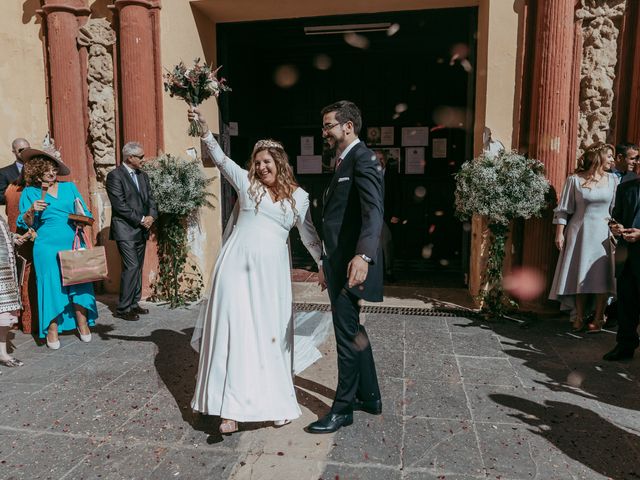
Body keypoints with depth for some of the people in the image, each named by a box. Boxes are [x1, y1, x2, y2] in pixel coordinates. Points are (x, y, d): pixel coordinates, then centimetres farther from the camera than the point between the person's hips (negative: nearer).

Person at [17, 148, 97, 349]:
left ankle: (83, 325, 12)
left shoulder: (70, 187, 13)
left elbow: (86, 214, 14)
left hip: (74, 244, 2)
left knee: (79, 283, 0)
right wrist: (32, 210, -13)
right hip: (47, 247, -2)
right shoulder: (30, 192, 8)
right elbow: (25, 223, 6)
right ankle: (52, 330, 8)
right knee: (51, 285, -2)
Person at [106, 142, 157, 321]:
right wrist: (141, 219, -14)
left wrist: (151, 216, -6)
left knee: (138, 267, 10)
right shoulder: (114, 176, -8)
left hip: (142, 230, 7)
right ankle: (123, 308, -1)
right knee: (131, 267, -11)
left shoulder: (143, 176, 15)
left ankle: (134, 303, 19)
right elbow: (120, 205, -15)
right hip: (126, 230, -7)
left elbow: (150, 199, 14)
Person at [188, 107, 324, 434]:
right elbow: (220, 158, 5)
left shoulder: (298, 196, 9)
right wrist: (204, 128, -6)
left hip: (270, 271, 1)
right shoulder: (247, 183, 8)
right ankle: (231, 407, 3)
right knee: (235, 331, -3)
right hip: (237, 264, -1)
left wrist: (323, 264, 8)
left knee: (271, 334, 7)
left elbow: (310, 234, 11)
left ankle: (276, 402, 21)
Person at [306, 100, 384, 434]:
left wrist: (363, 255, -43)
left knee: (347, 334, 0)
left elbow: (374, 211, -28)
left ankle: (343, 407, 16)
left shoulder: (363, 159, -13)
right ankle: (370, 397, 32)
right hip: (338, 261, 11)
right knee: (352, 330, 18)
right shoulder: (344, 161, 18)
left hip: (351, 262, -11)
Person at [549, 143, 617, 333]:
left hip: (603, 233, 2)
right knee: (579, 276, 4)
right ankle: (579, 317, 14)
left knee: (602, 276, -1)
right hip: (579, 232, -2)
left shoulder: (613, 180, 6)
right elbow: (563, 210, -1)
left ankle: (598, 319, 10)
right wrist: (559, 233, -5)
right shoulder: (574, 180, -2)